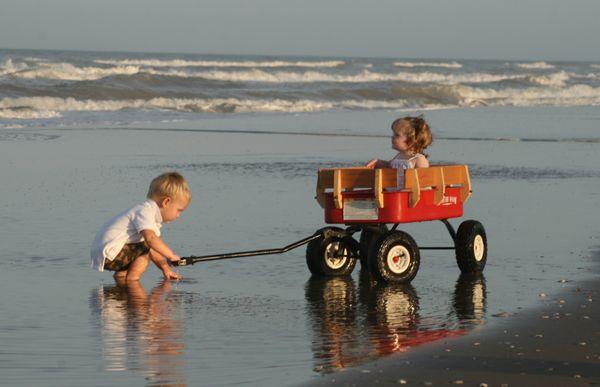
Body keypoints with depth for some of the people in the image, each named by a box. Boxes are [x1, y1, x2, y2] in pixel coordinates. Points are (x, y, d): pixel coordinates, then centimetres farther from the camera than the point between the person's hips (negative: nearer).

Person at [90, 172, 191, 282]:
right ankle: (131, 279, -14)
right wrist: (170, 255, -27)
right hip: (109, 253, -11)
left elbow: (154, 251, 19)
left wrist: (165, 268, 9)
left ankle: (121, 274, 17)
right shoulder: (145, 212, -18)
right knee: (146, 248, -21)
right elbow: (150, 239, -33)